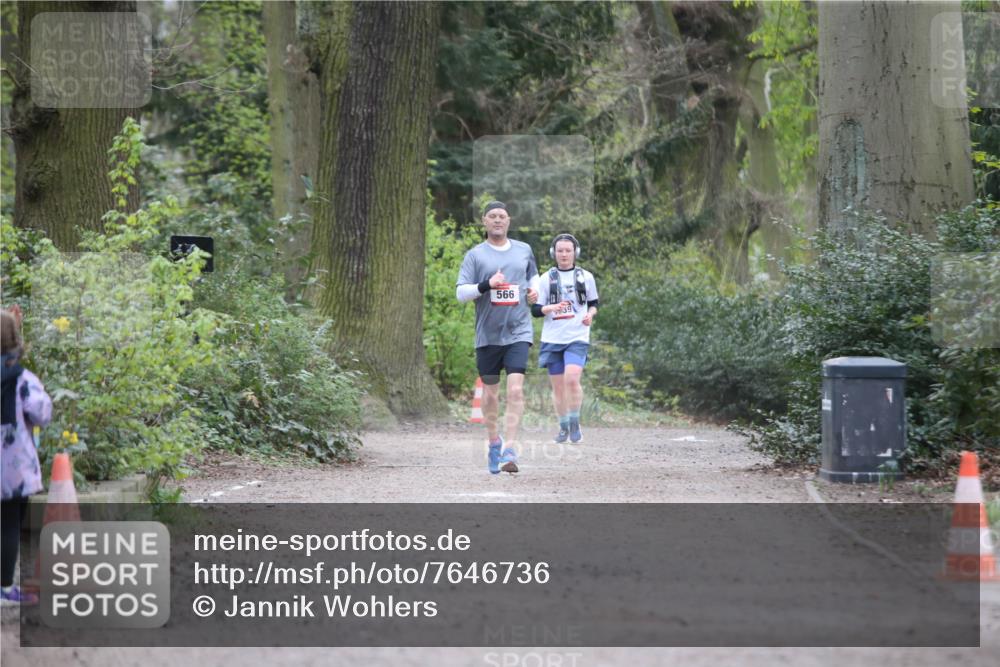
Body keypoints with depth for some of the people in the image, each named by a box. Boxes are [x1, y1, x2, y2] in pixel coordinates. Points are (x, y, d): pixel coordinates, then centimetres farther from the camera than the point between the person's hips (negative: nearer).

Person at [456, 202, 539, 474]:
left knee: (515, 390, -15)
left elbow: (533, 275, 29)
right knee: (490, 393, 9)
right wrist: (486, 285, -18)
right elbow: (460, 292, -3)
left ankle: (509, 451, -19)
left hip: (518, 332, 0)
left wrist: (534, 289, 7)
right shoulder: (475, 255, 2)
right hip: (488, 335, 0)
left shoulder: (524, 251, 10)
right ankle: (494, 442, 32)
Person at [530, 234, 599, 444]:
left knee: (572, 378, -21)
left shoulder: (586, 277, 7)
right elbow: (535, 310, 3)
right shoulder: (546, 278, 5)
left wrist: (590, 314, -5)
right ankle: (563, 427, 20)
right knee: (558, 385, 4)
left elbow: (593, 304, 17)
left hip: (577, 338, -1)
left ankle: (575, 424, -5)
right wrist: (551, 308, -17)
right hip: (552, 339, 1)